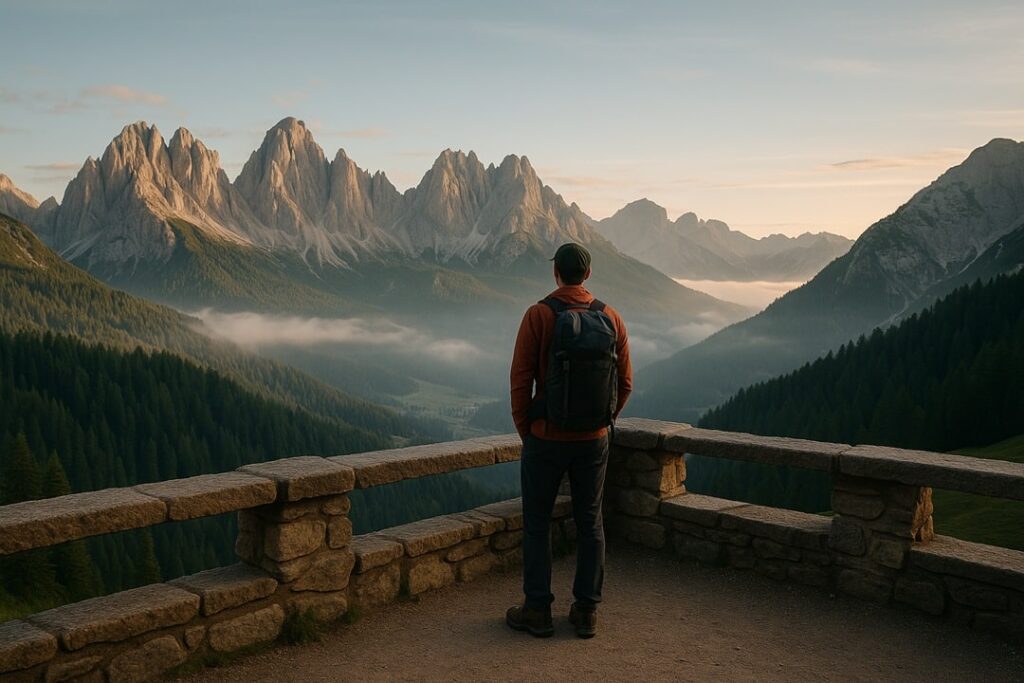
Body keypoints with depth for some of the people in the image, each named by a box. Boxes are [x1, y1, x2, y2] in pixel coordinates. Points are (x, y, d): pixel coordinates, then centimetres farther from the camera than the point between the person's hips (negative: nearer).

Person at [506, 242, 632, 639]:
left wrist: (524, 431, 2)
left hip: (546, 438, -3)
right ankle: (586, 612, 19)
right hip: (594, 441, 3)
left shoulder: (538, 315, -11)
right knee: (590, 523, 13)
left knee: (537, 521, 10)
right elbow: (624, 384, 4)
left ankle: (537, 611, 15)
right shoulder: (611, 318, 0)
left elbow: (521, 380, -11)